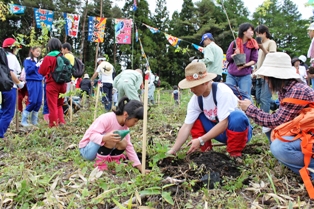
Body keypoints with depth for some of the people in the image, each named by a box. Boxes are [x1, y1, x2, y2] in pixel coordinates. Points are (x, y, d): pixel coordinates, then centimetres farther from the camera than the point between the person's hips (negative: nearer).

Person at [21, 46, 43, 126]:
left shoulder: (38, 61, 16)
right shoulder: (27, 60, 1)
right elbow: (28, 71, -10)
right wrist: (36, 65, -15)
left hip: (39, 82, 6)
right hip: (32, 82, -6)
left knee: (39, 102, 3)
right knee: (33, 101, -10)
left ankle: (34, 120, 14)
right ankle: (23, 120, 4)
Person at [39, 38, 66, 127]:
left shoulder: (48, 57, -10)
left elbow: (42, 71, -6)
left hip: (52, 84, -5)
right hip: (62, 84, 5)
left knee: (52, 105, 4)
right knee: (59, 104, 20)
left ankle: (54, 124, 8)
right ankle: (61, 122, 14)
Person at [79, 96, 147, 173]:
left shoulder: (124, 125, -4)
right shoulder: (107, 118, -26)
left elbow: (129, 146, -2)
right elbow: (92, 134, -30)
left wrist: (140, 167, -7)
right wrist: (105, 138, -52)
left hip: (102, 147, 7)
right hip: (87, 149, -6)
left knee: (123, 143, -17)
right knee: (111, 138, -32)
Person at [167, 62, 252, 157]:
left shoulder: (222, 92, -28)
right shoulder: (195, 99, -11)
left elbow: (224, 123, -32)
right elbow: (186, 127, -13)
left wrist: (201, 140, -34)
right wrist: (172, 151, -19)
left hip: (239, 128, -5)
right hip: (219, 131, 5)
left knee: (237, 117, -36)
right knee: (195, 119, -8)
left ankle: (235, 154, -15)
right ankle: (206, 151, 0)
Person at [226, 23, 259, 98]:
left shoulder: (253, 45, 2)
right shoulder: (234, 43, 2)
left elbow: (254, 60, 0)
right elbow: (228, 57, 4)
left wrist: (245, 65, -17)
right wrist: (235, 54, -15)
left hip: (245, 76, -1)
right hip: (231, 75, 1)